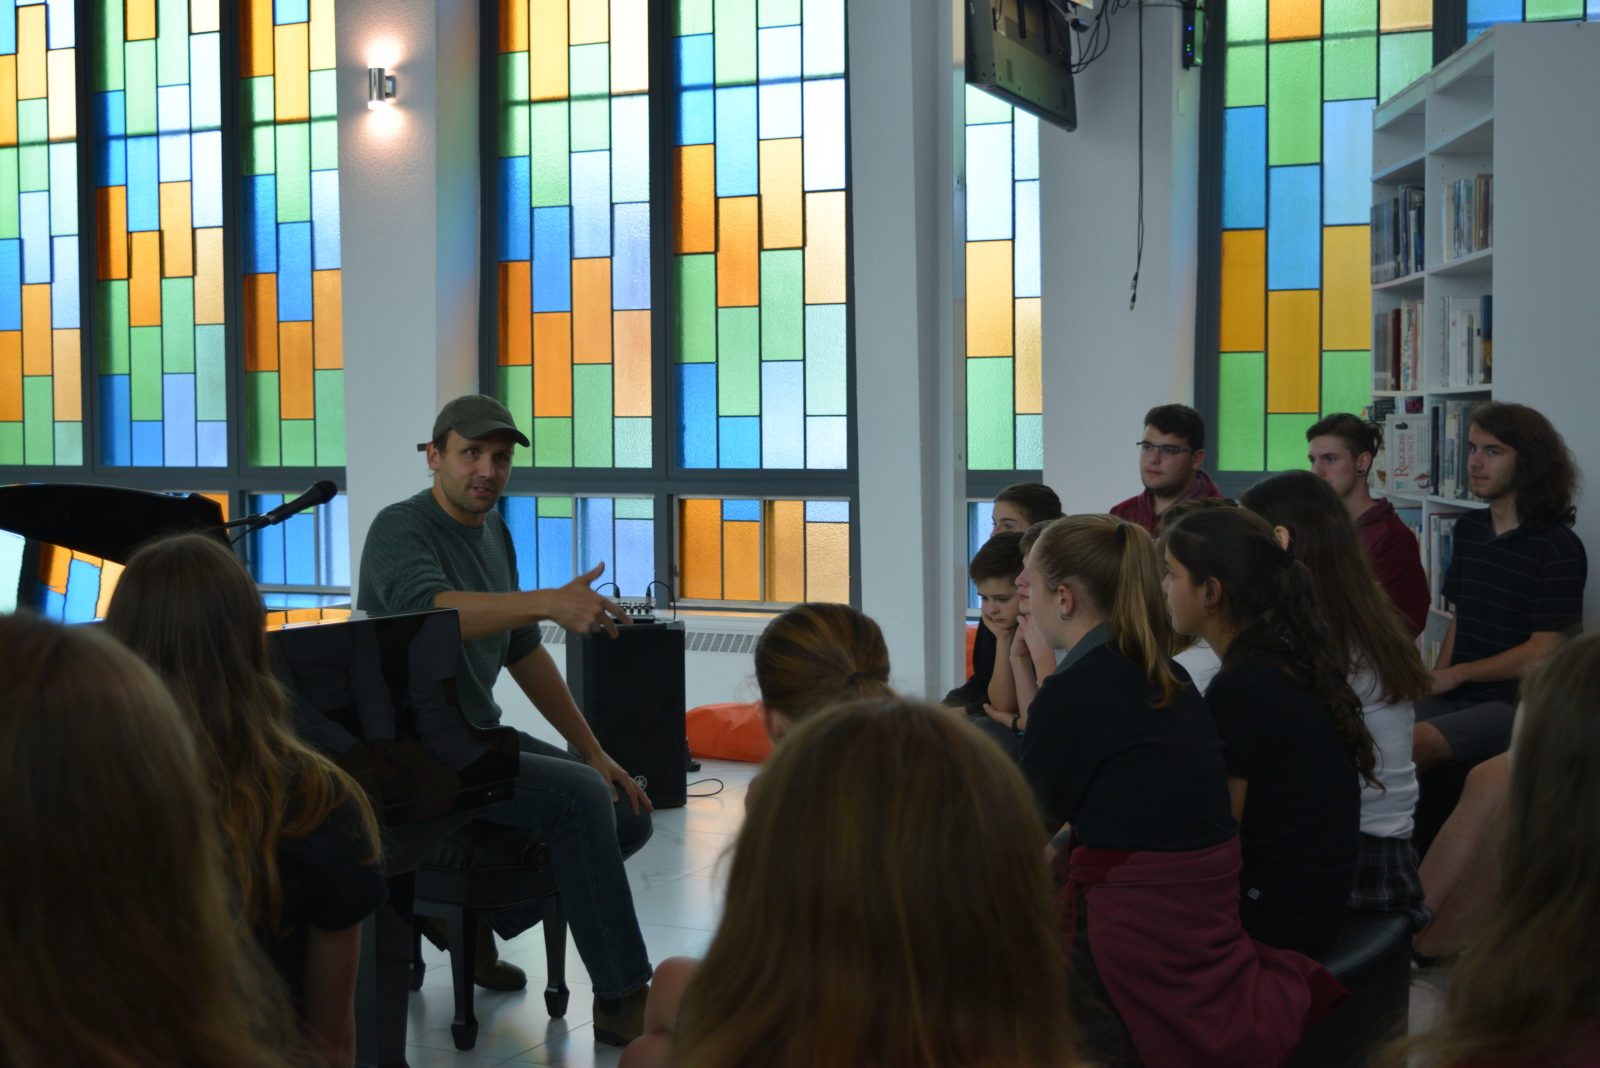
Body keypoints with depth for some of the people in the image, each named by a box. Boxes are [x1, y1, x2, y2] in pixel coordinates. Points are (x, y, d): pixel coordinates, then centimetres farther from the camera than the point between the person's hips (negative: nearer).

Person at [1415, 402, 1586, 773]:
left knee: (1414, 744, -32)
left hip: (1518, 704, -6)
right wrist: (1436, 678, 0)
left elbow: (1543, 651, -12)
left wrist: (1457, 674, -7)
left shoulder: (1558, 547, -9)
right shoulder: (1468, 528, 13)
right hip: (1459, 695, 6)